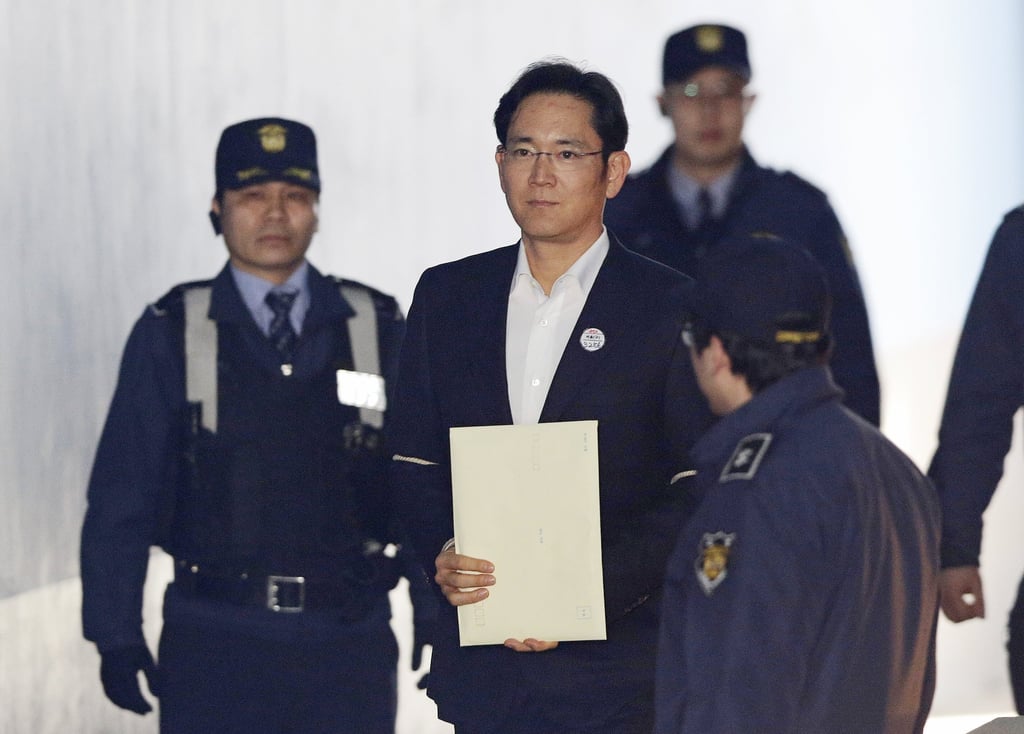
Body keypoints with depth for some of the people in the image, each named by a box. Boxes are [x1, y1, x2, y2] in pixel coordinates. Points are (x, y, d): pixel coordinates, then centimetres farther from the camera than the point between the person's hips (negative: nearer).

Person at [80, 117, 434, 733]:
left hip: (349, 639, 1)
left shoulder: (379, 331, 8)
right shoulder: (170, 336, 4)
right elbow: (120, 497, 4)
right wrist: (116, 635, -1)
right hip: (215, 642, -1)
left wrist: (437, 615, 3)